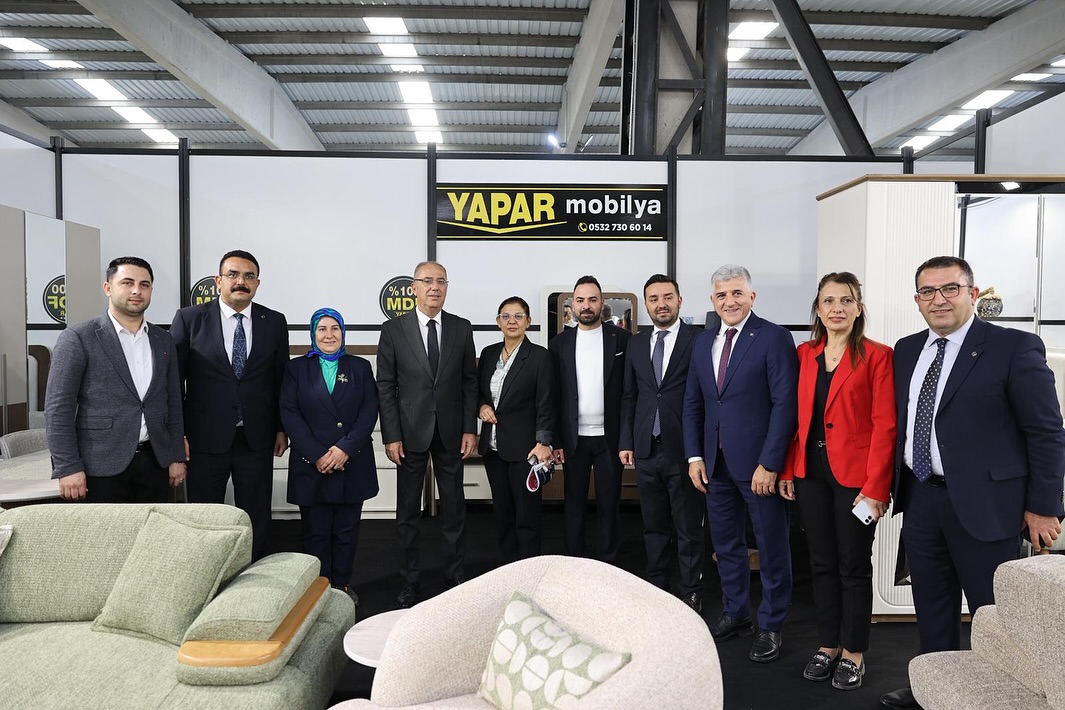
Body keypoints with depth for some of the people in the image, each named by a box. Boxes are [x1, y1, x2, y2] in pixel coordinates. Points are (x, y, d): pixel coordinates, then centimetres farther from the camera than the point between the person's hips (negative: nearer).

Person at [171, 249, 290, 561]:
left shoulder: (274, 322, 3)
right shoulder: (189, 319, -2)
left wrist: (282, 428, 7)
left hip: (256, 439, 2)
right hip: (206, 439, -1)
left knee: (257, 520, 9)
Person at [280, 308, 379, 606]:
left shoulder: (360, 367, 9)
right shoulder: (297, 368, 7)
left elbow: (369, 411, 0)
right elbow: (289, 414, -3)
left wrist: (345, 448, -13)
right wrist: (317, 455, -12)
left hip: (353, 464, 1)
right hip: (311, 465, -1)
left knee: (347, 531, 7)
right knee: (316, 532, 4)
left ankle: (342, 585, 22)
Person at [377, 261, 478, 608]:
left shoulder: (462, 328, 3)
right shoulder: (393, 329, -3)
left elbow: (470, 381, 5)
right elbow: (385, 386, -3)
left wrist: (470, 429, -1)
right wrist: (391, 436, -8)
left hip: (451, 432, 2)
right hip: (410, 433, -1)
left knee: (454, 510, 10)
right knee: (407, 513, 8)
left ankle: (456, 577, 24)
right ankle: (410, 581, 23)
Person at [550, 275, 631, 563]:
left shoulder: (621, 339, -1)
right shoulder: (560, 343, 4)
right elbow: (553, 395, 4)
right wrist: (555, 440, 0)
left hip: (609, 437, -1)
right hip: (574, 439, 2)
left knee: (609, 505, 6)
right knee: (573, 505, 10)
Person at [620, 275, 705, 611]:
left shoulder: (698, 341, -6)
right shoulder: (636, 343, 10)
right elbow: (629, 396, 12)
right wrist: (626, 441, 7)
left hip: (683, 449, -4)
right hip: (646, 449, 5)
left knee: (688, 528, 7)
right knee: (653, 526, 15)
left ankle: (691, 593, 21)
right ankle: (656, 587, 29)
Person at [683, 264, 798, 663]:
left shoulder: (774, 338, -9)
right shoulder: (703, 342, 10)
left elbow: (785, 404, -14)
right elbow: (693, 403, 13)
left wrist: (769, 463, -17)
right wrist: (695, 456, 5)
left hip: (759, 464, -6)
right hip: (716, 463, 6)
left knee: (772, 548, 9)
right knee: (725, 544, 17)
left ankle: (770, 626, 25)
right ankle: (735, 615, 34)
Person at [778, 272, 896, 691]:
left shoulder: (877, 356, -7)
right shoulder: (805, 354, 8)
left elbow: (884, 425, -11)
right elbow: (798, 417, 9)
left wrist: (875, 487, -15)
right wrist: (788, 470, 5)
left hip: (855, 475, -4)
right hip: (811, 472, 5)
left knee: (854, 567, 8)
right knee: (821, 563, 14)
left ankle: (854, 653, 25)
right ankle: (828, 645, 29)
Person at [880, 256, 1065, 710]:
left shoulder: (1015, 347, -8)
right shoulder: (906, 350, 9)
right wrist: (891, 484, 9)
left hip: (983, 502, -5)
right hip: (920, 498, 6)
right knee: (931, 605, 18)